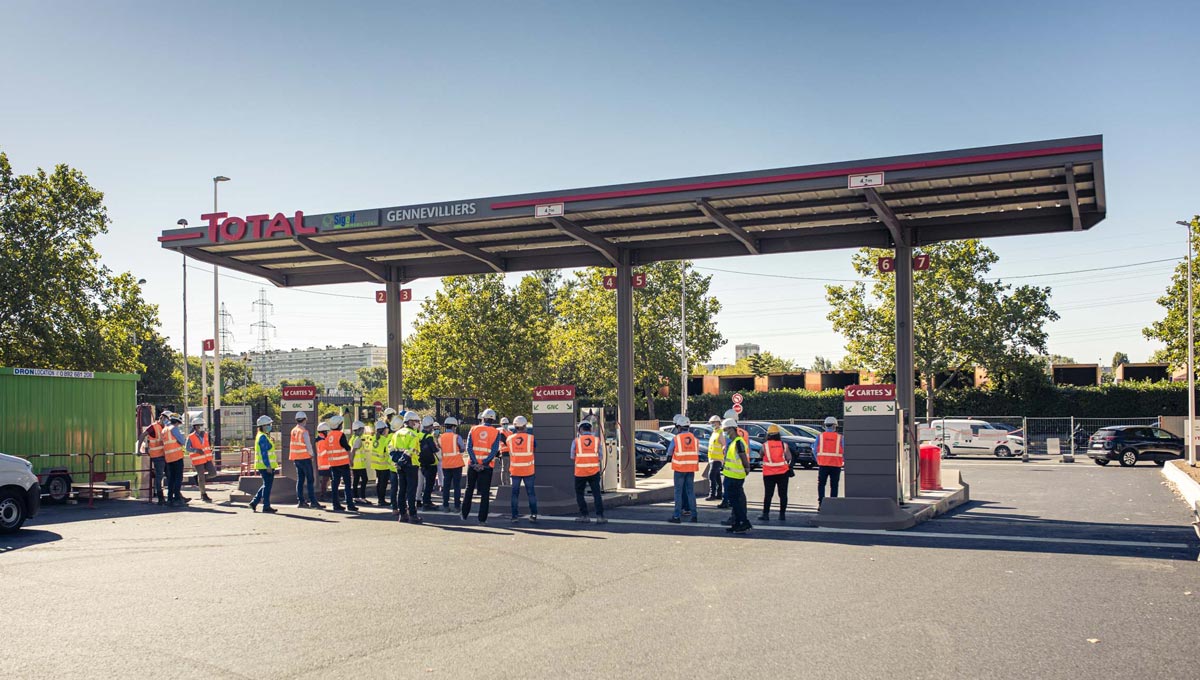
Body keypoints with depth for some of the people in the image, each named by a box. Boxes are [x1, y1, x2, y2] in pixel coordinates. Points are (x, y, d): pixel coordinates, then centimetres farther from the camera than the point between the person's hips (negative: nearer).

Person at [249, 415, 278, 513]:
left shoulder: (263, 436, 17)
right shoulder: (263, 437, -15)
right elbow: (264, 453, -21)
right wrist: (268, 466, -23)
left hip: (264, 466, 10)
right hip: (266, 466, -10)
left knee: (266, 485, 17)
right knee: (267, 486, -3)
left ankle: (254, 502, 18)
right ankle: (266, 506, 2)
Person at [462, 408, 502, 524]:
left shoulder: (474, 429, 3)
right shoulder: (496, 432, -2)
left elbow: (469, 447, -7)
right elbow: (494, 451, -12)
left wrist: (475, 462, -12)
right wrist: (484, 463, -14)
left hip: (473, 465, 2)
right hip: (487, 467, -2)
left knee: (469, 490, 17)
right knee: (485, 493, 4)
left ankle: (465, 514, 24)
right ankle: (482, 519, 2)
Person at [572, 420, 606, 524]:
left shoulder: (576, 441, -1)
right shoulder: (596, 440, 3)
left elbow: (572, 457, 2)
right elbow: (599, 456, 2)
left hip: (580, 472, -1)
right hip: (594, 471, 1)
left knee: (579, 494, 14)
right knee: (597, 494, 4)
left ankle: (584, 515, 12)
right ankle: (600, 516, -3)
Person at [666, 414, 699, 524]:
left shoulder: (676, 439, -11)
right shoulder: (694, 438, 2)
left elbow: (669, 453, -1)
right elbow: (697, 453, 5)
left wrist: (671, 456, 19)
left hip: (679, 468, -4)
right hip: (691, 468, 4)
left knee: (678, 492, 1)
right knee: (691, 491, 11)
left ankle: (677, 516, 0)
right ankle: (694, 515, 12)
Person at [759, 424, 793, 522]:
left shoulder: (765, 445, -5)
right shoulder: (784, 445, -3)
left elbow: (761, 455, 8)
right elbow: (789, 458, -6)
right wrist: (789, 468, 9)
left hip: (768, 473, 0)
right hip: (783, 473, 0)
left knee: (768, 495, 5)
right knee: (783, 494, 8)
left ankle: (765, 514, 3)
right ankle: (782, 515, 8)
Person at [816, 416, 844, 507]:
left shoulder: (820, 436, 1)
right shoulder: (840, 438, -2)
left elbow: (815, 451, 5)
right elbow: (844, 452, 1)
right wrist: (843, 460, 20)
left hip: (823, 464, 1)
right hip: (836, 465, -1)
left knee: (821, 484, 9)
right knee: (834, 486, 7)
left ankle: (821, 503, 0)